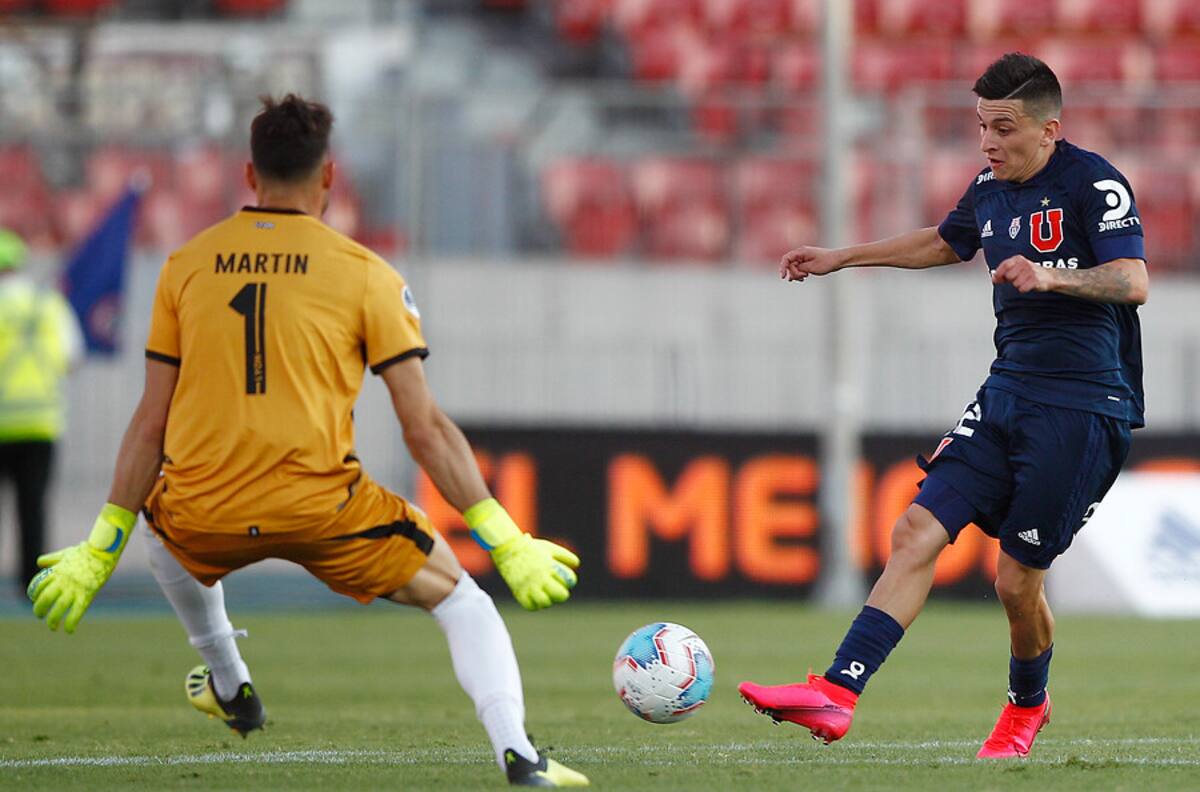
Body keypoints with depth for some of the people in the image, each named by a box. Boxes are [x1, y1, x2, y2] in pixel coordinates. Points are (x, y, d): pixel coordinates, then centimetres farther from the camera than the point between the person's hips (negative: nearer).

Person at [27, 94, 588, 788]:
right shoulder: (365, 275, 0)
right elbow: (424, 427, -3)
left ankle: (228, 687, 45)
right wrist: (508, 543, 0)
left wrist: (101, 549, 15)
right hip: (321, 510, -3)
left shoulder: (187, 266, 8)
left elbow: (153, 421, 8)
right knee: (459, 599, 13)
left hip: (204, 518, 3)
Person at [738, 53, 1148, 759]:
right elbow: (945, 243, 34)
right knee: (918, 530, -8)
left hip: (1082, 409, -7)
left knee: (1018, 580, -3)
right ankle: (837, 694, -14)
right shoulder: (990, 190, 12)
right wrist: (843, 258, 37)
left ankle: (1028, 705, 26)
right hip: (1008, 394, 7)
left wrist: (1053, 276, -41)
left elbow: (1133, 281, -24)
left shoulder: (1094, 183, -11)